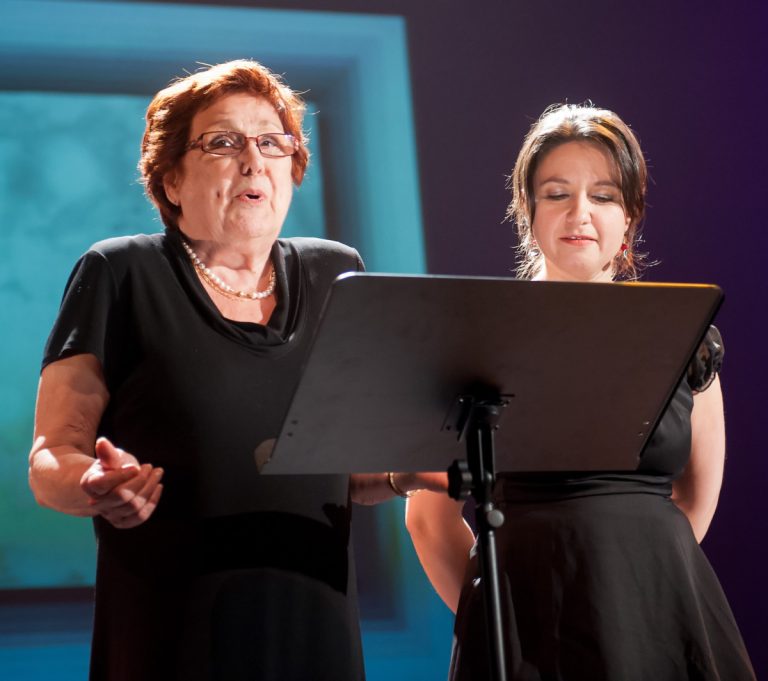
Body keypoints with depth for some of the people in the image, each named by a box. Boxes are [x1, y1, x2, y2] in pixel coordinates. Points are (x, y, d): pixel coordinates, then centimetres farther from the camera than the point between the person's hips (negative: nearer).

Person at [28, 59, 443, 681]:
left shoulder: (337, 275, 13)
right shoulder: (121, 274, 2)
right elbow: (50, 460, -2)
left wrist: (403, 474, -5)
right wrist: (101, 486, -23)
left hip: (316, 629, 4)